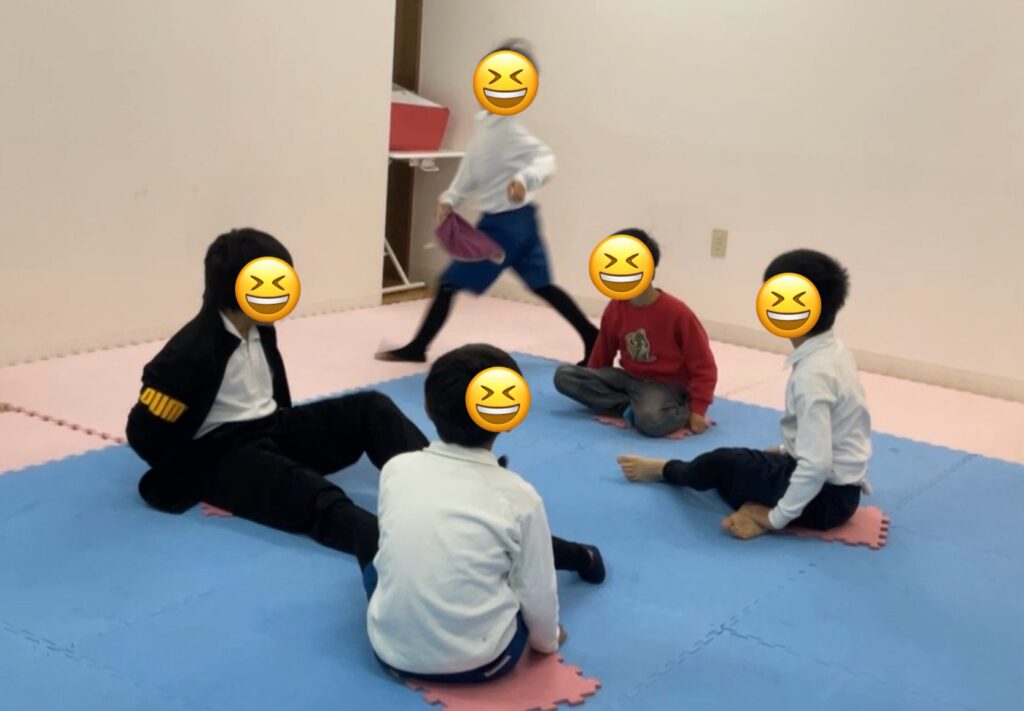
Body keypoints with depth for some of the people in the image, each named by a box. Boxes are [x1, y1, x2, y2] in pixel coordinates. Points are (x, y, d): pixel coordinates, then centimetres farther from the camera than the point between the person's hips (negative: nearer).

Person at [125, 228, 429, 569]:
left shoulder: (260, 329, 4)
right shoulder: (193, 351, -19)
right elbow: (146, 433, -15)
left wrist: (291, 436, 11)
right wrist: (207, 483, -11)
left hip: (271, 430, 8)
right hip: (222, 451, -8)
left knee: (370, 408, -9)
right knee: (310, 495, -37)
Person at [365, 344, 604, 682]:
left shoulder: (395, 470, -5)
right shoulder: (518, 496, -13)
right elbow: (537, 594, -5)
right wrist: (548, 639, 17)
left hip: (391, 650, 2)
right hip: (479, 661, -1)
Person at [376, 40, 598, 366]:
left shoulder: (509, 128, -19)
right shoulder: (483, 121, 9)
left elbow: (546, 158, -26)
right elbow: (472, 170, 14)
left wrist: (525, 179, -44)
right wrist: (450, 199, 1)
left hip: (505, 222, -9)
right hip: (520, 219, 9)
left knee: (450, 283, 0)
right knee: (543, 286, 16)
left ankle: (416, 348, 11)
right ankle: (594, 340, 18)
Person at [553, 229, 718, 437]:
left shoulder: (677, 313, -18)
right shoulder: (614, 309, -3)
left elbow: (704, 368, -12)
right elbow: (601, 356, 13)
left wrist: (697, 410, -18)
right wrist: (590, 387, 15)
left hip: (666, 385, -7)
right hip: (630, 378, 7)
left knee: (650, 420, -43)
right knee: (564, 375, -14)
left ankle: (683, 412, -10)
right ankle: (631, 409, -18)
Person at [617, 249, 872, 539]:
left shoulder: (812, 374, -28)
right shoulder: (831, 350, 1)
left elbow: (816, 464, -32)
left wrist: (777, 518, -22)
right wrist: (785, 450, 13)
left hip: (828, 496, -9)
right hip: (837, 483, 9)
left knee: (720, 465, -3)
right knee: (736, 460, 19)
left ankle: (663, 470, 23)